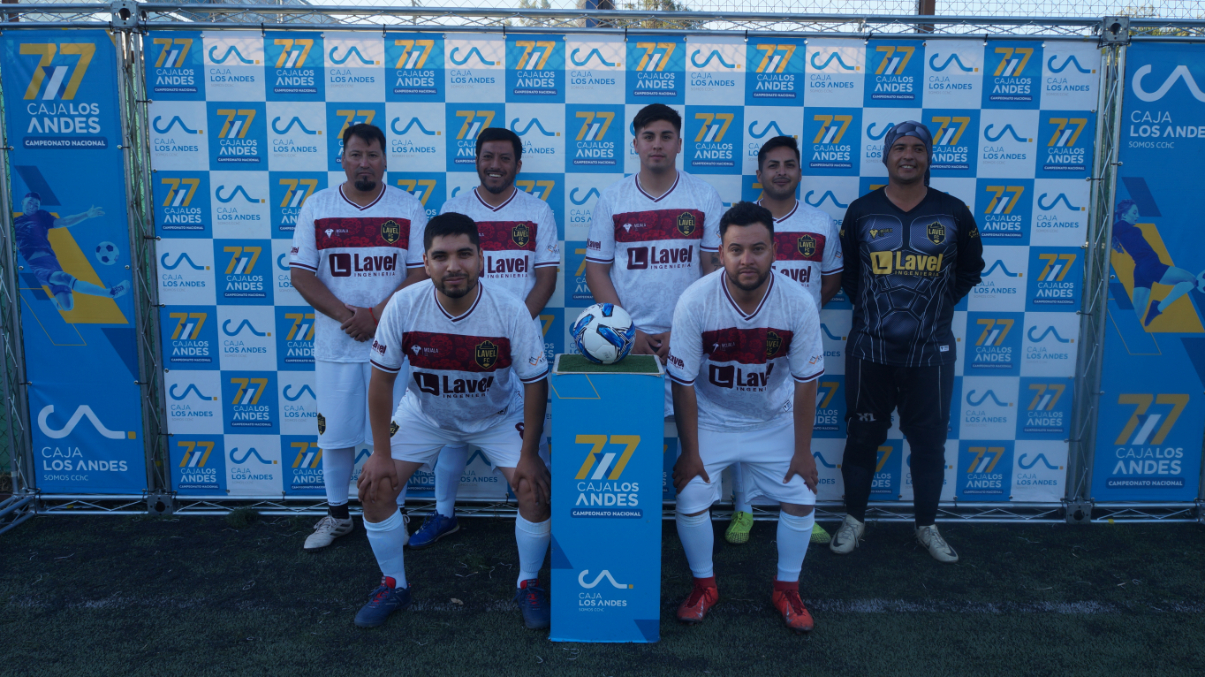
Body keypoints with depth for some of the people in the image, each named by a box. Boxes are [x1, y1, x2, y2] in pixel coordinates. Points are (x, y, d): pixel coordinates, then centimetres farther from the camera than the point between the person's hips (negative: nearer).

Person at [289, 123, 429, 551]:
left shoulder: (408, 208, 0)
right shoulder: (316, 207, 3)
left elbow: (422, 271, -6)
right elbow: (300, 274, -1)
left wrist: (376, 315, -16)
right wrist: (345, 315, -14)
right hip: (335, 345, 2)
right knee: (335, 433, 10)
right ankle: (337, 516, 27)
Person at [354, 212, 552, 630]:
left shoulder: (510, 310, -28)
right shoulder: (403, 306, -25)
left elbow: (535, 382, -18)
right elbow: (382, 379, -14)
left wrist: (529, 455, -16)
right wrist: (381, 453, -12)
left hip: (498, 416, -1)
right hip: (425, 414, 2)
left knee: (536, 488, -15)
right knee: (375, 486, -7)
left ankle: (528, 585, 11)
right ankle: (393, 585, 16)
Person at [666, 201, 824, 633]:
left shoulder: (799, 303, -22)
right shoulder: (695, 302, -26)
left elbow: (805, 382, -11)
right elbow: (683, 384, -17)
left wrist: (802, 451, -7)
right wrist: (689, 452, -13)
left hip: (774, 420, 2)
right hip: (710, 418, -1)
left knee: (801, 499, 0)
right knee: (690, 500, -7)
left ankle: (787, 588, 24)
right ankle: (704, 584, 19)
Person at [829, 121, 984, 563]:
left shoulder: (953, 213, 2)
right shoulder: (862, 211, 1)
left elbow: (971, 268, 14)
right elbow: (845, 270, 11)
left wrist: (940, 304, 6)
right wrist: (867, 306, 3)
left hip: (931, 352, 1)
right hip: (870, 350, 0)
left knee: (929, 441, 9)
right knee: (862, 436, 9)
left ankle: (927, 526, 26)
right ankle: (854, 519, 26)